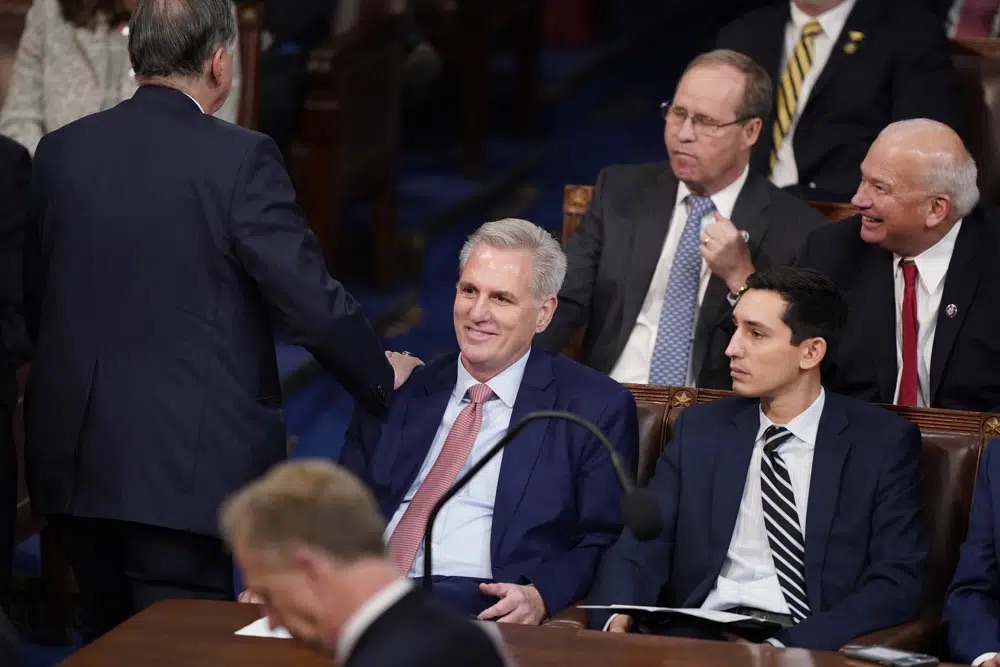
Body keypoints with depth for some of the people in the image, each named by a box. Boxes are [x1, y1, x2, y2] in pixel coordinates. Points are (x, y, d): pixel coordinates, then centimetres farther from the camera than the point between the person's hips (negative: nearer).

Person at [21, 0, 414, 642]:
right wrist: (384, 377, 5)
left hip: (74, 460, 5)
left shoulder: (61, 151, 4)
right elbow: (311, 300, -12)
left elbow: (33, 298, 12)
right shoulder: (239, 159, -12)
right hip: (184, 466, -5)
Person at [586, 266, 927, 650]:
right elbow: (640, 550, 8)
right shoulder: (700, 430, 14)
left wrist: (792, 645, -19)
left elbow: (898, 582, -5)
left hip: (812, 647, -1)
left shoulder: (884, 443, 4)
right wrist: (617, 622, -15)